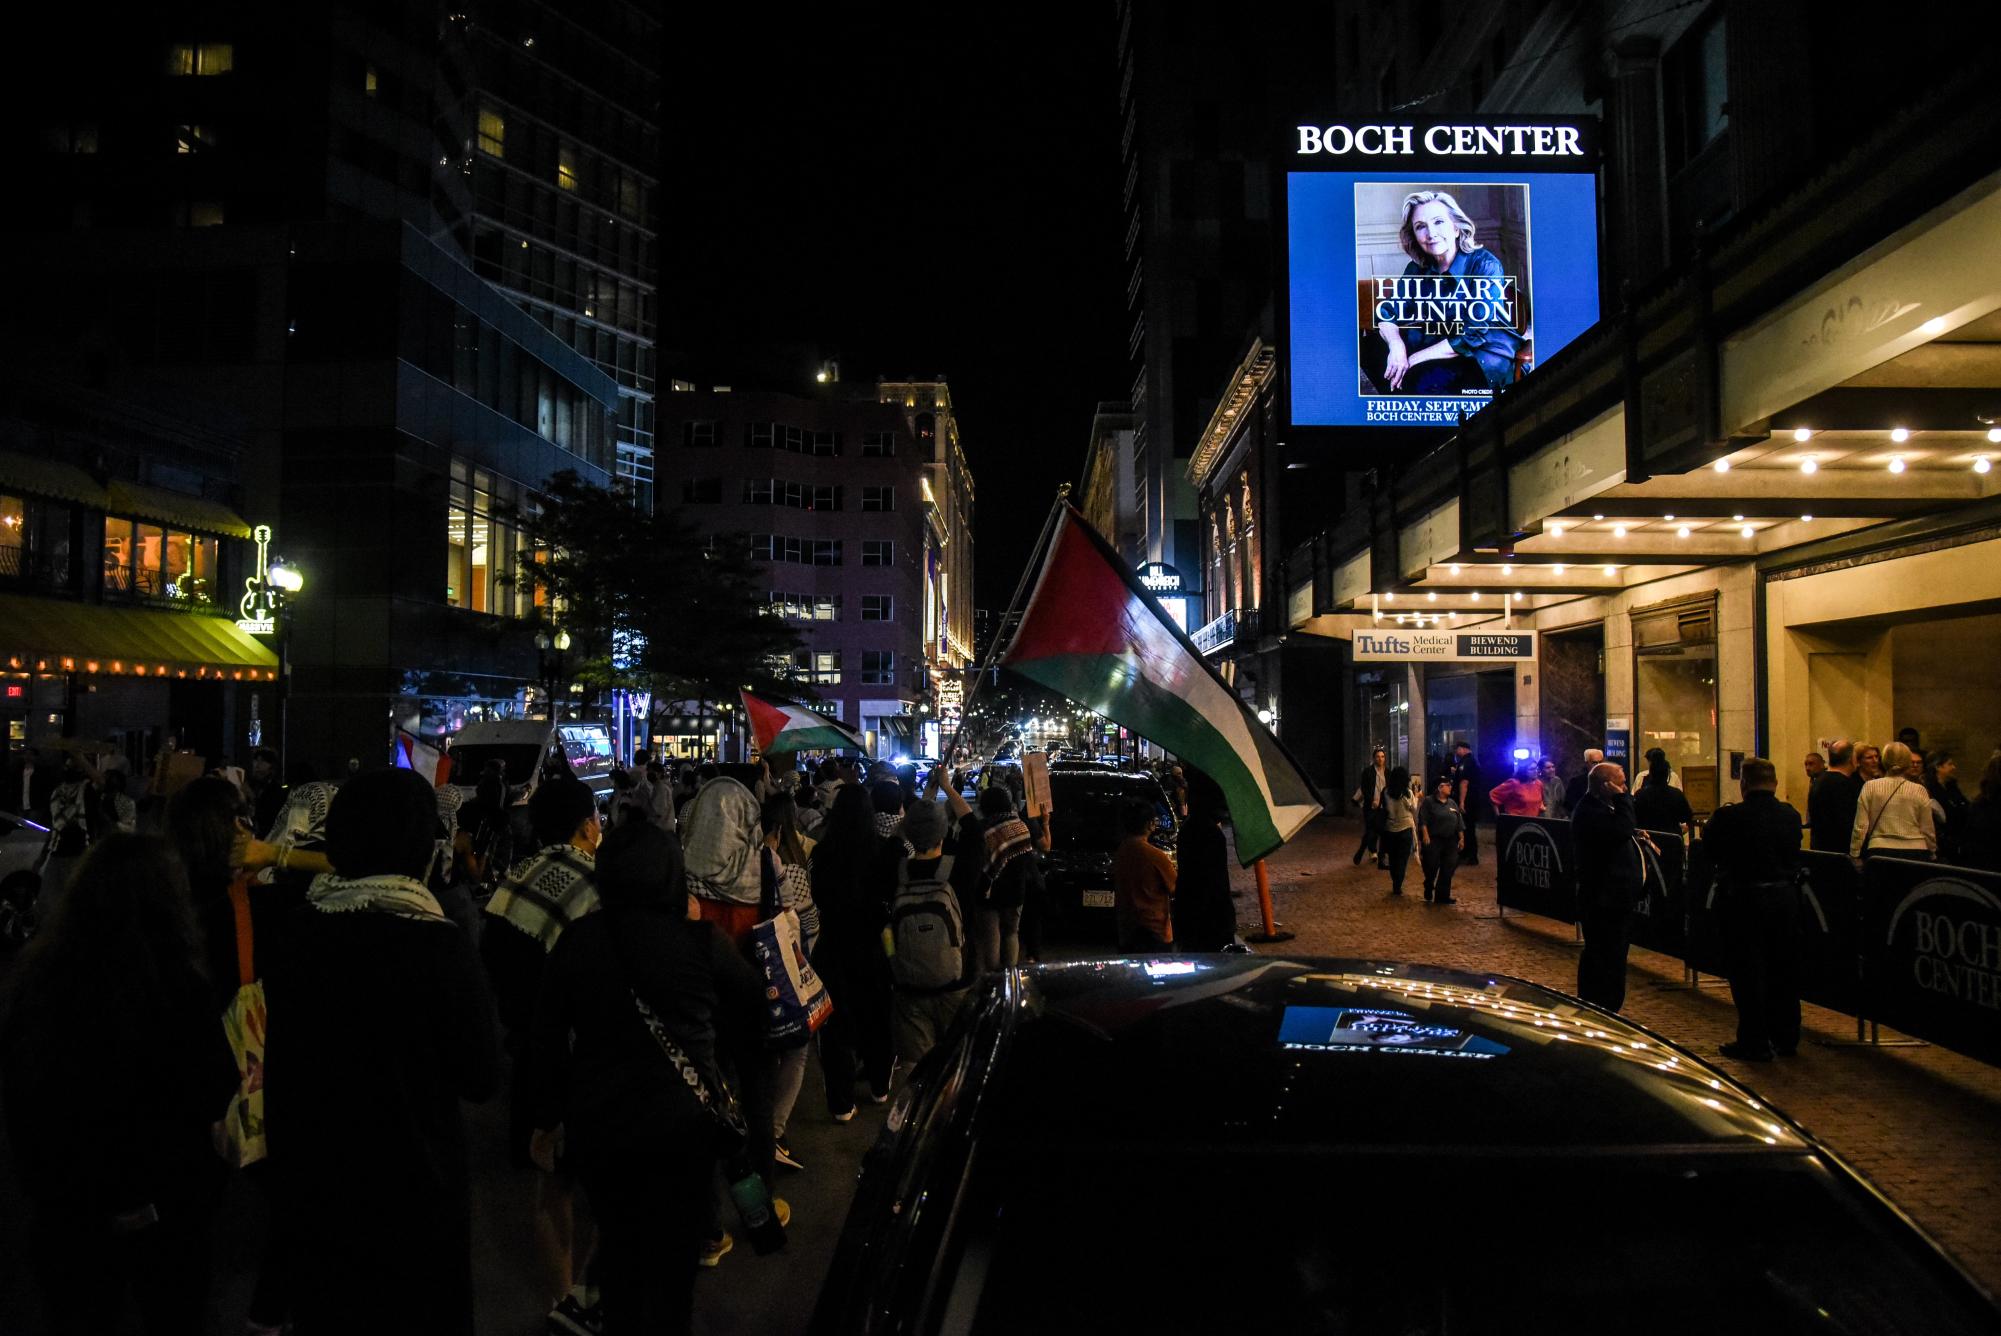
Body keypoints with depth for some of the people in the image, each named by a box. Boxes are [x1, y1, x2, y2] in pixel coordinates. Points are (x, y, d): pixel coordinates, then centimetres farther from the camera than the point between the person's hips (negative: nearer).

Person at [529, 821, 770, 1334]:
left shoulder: (576, 939, -7)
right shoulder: (700, 939, -14)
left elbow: (547, 1038, -1)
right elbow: (752, 1000, 1)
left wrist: (548, 1119, 11)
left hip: (598, 1120, 3)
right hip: (682, 1120, -2)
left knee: (618, 1242, 25)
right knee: (674, 1252, 16)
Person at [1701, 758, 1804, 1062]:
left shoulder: (1730, 816, -16)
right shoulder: (1790, 815, -2)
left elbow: (1709, 850, -4)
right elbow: (1793, 853, 9)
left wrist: (1718, 817, 9)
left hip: (1744, 899, -5)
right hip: (1785, 897, 5)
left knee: (1747, 971, 5)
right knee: (1783, 969, 15)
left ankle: (1755, 1042, 9)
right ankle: (1786, 1038, 26)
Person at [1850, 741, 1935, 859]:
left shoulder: (1870, 787, -1)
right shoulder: (1919, 790, 0)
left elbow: (1860, 827, -1)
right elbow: (1928, 830, 5)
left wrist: (1853, 855, 6)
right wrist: (1932, 853, 21)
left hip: (1879, 852, 0)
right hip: (1915, 852, 1)